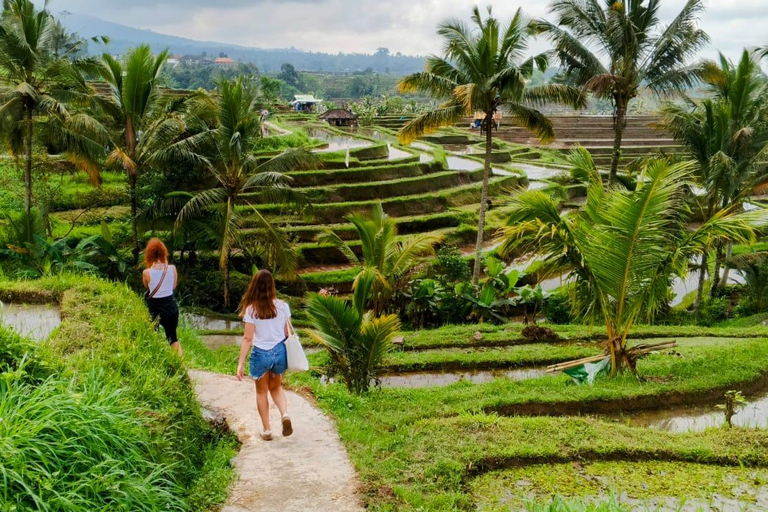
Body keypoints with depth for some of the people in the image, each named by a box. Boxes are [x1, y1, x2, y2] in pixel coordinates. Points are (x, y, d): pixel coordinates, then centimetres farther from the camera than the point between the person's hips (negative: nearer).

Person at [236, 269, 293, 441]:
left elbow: (247, 339, -13)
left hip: (261, 354, -3)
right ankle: (285, 415, 0)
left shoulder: (251, 309, -13)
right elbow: (288, 333, 1)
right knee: (276, 388, 25)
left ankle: (266, 430, 23)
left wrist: (240, 364, -7)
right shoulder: (282, 306, -5)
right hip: (280, 352, 3)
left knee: (262, 392, 18)